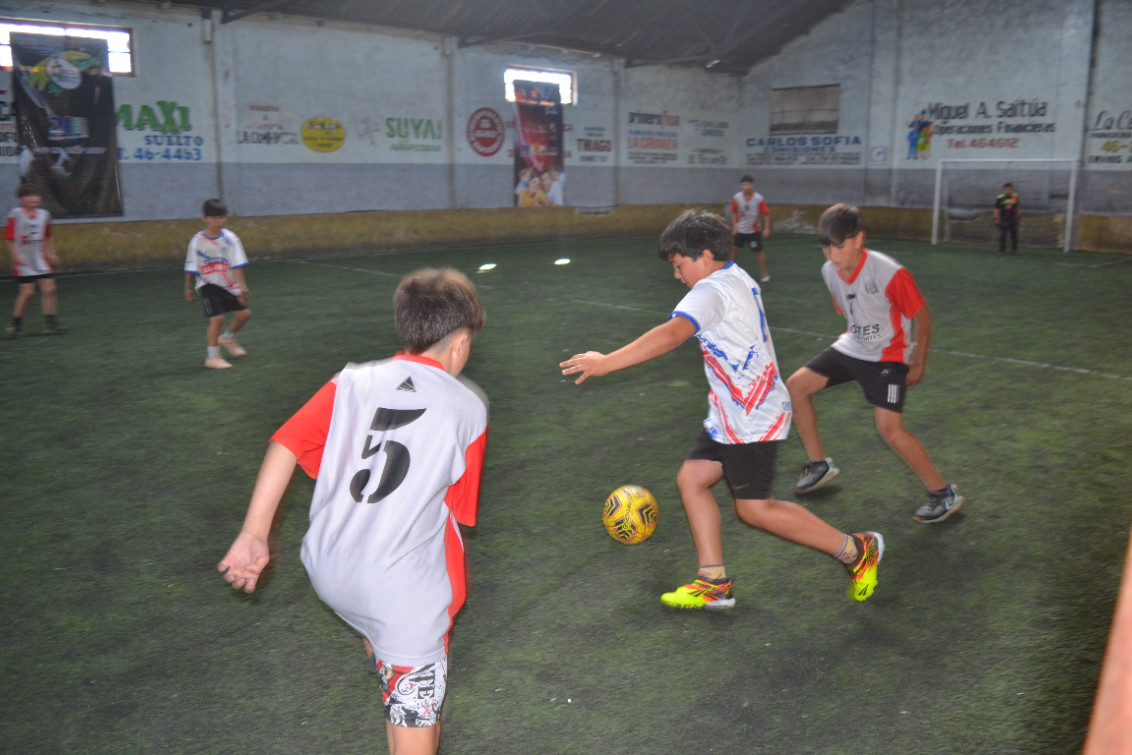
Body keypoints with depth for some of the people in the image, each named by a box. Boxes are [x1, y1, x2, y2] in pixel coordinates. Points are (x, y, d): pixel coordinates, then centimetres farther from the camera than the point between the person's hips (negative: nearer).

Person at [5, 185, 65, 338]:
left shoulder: (44, 214, 8)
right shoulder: (16, 214, -8)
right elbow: (9, 238, -10)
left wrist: (51, 253, 20)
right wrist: (16, 256, -16)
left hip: (41, 261, 5)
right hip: (23, 262, -5)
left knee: (49, 289, -1)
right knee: (27, 292, -6)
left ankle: (50, 324, 6)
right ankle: (15, 326, 8)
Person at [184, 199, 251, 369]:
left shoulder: (230, 238, -8)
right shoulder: (197, 241, -11)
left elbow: (237, 265, -12)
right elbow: (191, 267, 0)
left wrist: (241, 285, -20)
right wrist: (188, 288, 6)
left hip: (228, 284, 4)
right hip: (208, 285, -3)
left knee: (244, 313, 5)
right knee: (217, 318, -14)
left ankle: (227, 338, 35)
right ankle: (212, 357, 0)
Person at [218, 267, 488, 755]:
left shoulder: (353, 381, 4)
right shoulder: (468, 406, -1)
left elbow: (285, 445, -5)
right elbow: (459, 510, 2)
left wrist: (254, 534, -5)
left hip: (327, 570, 5)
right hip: (405, 591, -4)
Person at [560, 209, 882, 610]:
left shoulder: (713, 290, -21)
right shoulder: (738, 278, 11)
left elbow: (671, 334, -37)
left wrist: (607, 362, -40)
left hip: (752, 418, -10)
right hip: (733, 414, 10)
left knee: (755, 508, -5)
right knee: (691, 480, 8)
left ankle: (857, 550, 11)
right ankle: (713, 582, 13)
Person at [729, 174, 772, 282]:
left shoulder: (759, 199, -13)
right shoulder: (736, 198, -5)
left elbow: (766, 214, -7)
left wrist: (766, 229, -11)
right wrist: (735, 226, 1)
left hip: (754, 230, -3)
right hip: (740, 229, 3)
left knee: (759, 251, 0)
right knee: (734, 248, 1)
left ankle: (765, 274, 11)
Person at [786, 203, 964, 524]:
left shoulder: (890, 274, -26)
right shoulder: (829, 271, -7)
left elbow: (922, 315, -13)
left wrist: (919, 364, -9)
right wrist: (855, 337, 16)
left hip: (889, 355, -7)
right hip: (851, 347, 7)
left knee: (889, 428, -19)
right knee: (796, 386, 1)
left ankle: (944, 494, 2)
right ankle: (819, 465, 17)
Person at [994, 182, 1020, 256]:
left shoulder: (1015, 197, 1)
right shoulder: (999, 198, -9)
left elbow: (1017, 208, 12)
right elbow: (996, 210, -5)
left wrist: (1019, 217, 14)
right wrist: (996, 219, -9)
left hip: (1013, 221, 3)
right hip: (1003, 221, -3)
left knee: (1014, 236, 7)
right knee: (1002, 236, -1)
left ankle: (1014, 250, 19)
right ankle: (1002, 250, 10)